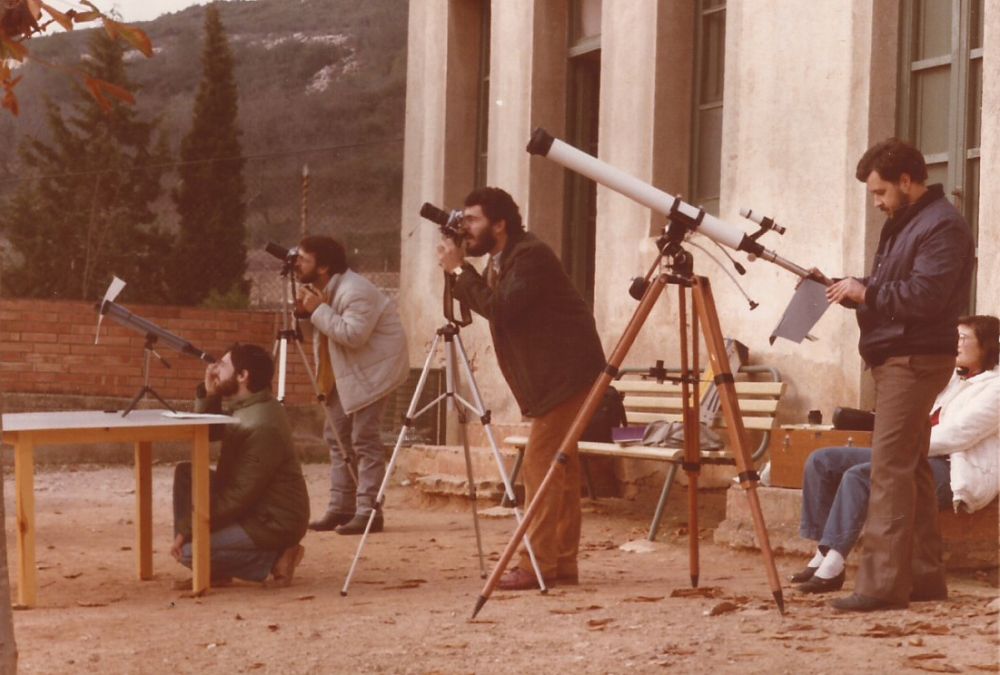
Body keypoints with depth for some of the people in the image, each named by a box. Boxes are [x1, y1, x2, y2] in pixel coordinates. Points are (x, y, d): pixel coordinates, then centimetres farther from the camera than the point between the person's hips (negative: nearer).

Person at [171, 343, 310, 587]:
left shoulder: (263, 426, -25)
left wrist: (187, 528, -20)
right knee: (186, 474, 6)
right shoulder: (246, 407, 5)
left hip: (274, 524, -10)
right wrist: (209, 394, -1)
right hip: (252, 508, 10)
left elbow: (239, 496, -25)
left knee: (189, 550, -18)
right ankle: (213, 570, 5)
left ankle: (274, 559, -6)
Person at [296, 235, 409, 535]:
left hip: (372, 368, -10)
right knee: (336, 435, 8)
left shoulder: (355, 291, -25)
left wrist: (318, 310, -27)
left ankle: (368, 511, -11)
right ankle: (340, 507, 13)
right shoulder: (320, 288, 5)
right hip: (343, 370, 10)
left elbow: (353, 334, -33)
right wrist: (307, 310, -7)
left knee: (364, 438, -13)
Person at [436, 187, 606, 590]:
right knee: (560, 466, 10)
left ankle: (539, 564, -11)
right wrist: (458, 273, -1)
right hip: (549, 375, 10)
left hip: (567, 371, -10)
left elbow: (500, 309, -25)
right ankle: (562, 563, 14)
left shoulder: (531, 256, -16)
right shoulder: (502, 259, 14)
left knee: (541, 464, -11)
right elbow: (486, 305, 11)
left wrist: (460, 270, -18)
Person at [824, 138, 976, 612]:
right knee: (911, 466, 13)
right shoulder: (901, 224, 19)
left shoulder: (942, 226, -13)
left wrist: (865, 292, -15)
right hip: (894, 356, 11)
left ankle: (883, 582, -16)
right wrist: (853, 290, 5)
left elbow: (924, 296, -22)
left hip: (916, 358, -11)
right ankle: (924, 572, 20)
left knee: (890, 466, -14)